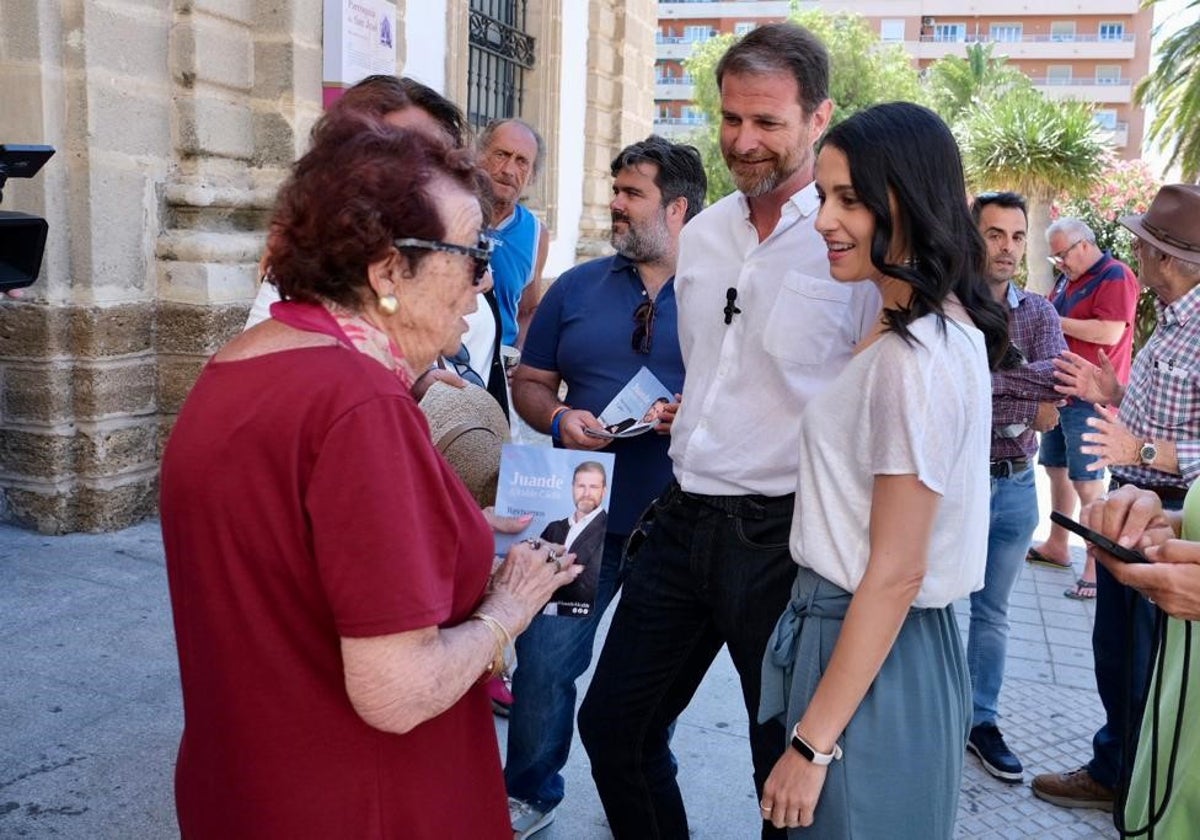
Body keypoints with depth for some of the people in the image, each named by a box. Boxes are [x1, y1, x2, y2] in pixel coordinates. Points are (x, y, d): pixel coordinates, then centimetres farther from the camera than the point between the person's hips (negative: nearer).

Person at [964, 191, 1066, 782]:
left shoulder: (1039, 313, 5)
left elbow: (1062, 382, -12)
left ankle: (981, 720, 31)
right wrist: (1029, 407, -19)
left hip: (1016, 487, 5)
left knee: (992, 612, 17)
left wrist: (986, 379, -22)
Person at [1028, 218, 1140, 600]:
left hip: (1089, 398, -9)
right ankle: (1057, 546, 27)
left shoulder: (1115, 276, -11)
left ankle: (1097, 565, -3)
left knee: (1086, 480, -9)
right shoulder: (1068, 279, 16)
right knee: (1056, 467, 15)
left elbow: (1111, 332, -22)